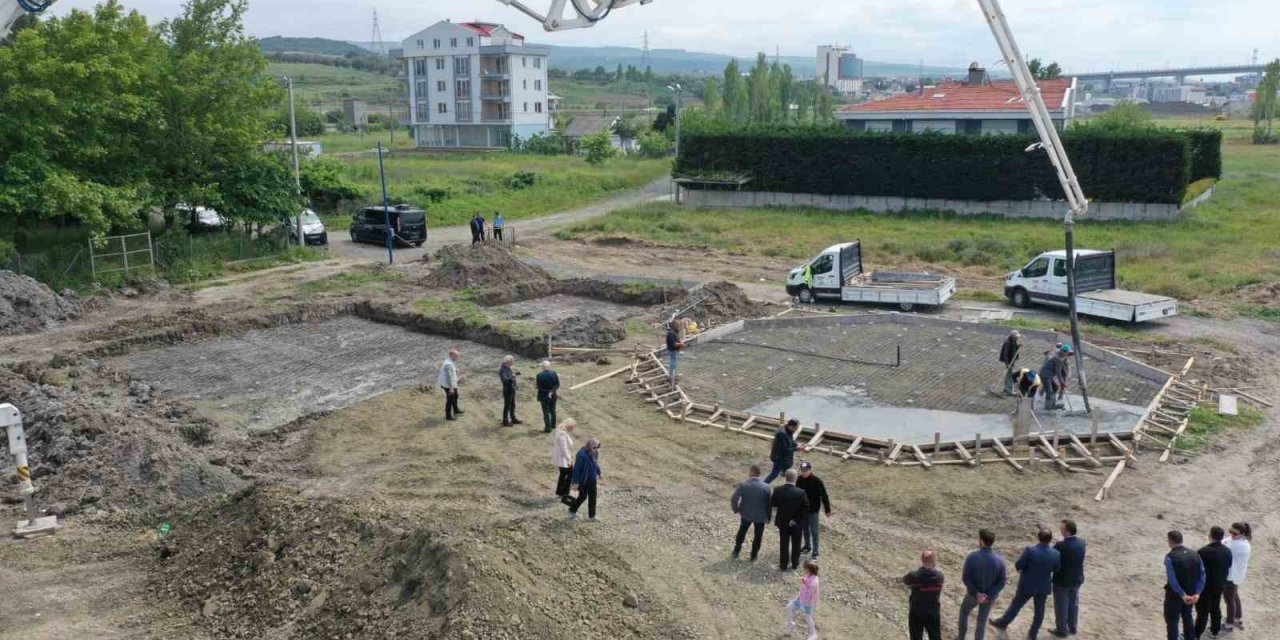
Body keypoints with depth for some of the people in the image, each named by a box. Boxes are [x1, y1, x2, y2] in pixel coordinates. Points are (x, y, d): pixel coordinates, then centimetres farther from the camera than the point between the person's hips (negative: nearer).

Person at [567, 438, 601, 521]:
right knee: (583, 497, 6)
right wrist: (576, 482, -20)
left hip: (592, 480, 7)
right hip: (583, 480, -7)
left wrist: (599, 473, 22)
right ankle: (572, 510, 30)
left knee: (592, 497, 10)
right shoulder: (582, 454, -26)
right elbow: (576, 468, -22)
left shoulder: (595, 453, -2)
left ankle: (591, 516, 21)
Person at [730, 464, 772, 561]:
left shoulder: (743, 485, -19)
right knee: (758, 535, 21)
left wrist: (736, 510, 0)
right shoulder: (766, 487, -18)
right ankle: (754, 555, 35)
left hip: (746, 514, 1)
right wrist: (768, 517, 3)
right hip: (760, 516, -1)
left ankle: (736, 552, 38)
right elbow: (769, 503, -12)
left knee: (742, 532, 26)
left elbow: (733, 500, -17)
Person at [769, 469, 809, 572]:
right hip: (797, 523, -1)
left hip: (782, 521, 1)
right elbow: (806, 508, -21)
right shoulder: (801, 492, -24)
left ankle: (783, 565, 28)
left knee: (783, 544, 18)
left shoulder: (777, 490, -19)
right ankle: (795, 563, 36)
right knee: (796, 543, 20)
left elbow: (772, 504, -6)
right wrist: (796, 519, -12)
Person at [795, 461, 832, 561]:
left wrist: (828, 510, -11)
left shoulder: (817, 481, -22)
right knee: (805, 529, 20)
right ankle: (807, 546, 39)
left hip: (813, 510, -5)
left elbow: (824, 496, -15)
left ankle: (815, 552, 14)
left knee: (814, 531, 4)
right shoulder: (800, 480, -7)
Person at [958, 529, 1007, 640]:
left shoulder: (972, 557, -27)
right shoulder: (999, 560, -21)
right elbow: (1001, 582, -18)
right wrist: (988, 596, -17)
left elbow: (966, 578, -24)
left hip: (973, 593, -1)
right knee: (982, 622, 20)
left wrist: (976, 593, -16)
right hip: (990, 596, 1)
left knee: (963, 612, 29)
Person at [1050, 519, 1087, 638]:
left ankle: (1062, 630, 26)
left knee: (1061, 606, 13)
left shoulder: (1061, 546, -30)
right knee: (1073, 604, 24)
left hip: (1062, 580, -6)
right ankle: (1072, 627, 38)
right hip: (1076, 579, 6)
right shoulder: (1081, 542, -10)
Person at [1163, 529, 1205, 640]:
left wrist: (1182, 595, -22)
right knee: (1187, 617, 27)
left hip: (1174, 594, -6)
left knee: (1172, 621, 8)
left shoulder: (1170, 557, -20)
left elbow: (1172, 579, -26)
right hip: (1190, 594, 6)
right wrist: (1197, 593, -9)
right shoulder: (1194, 554, -1)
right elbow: (1202, 575, -4)